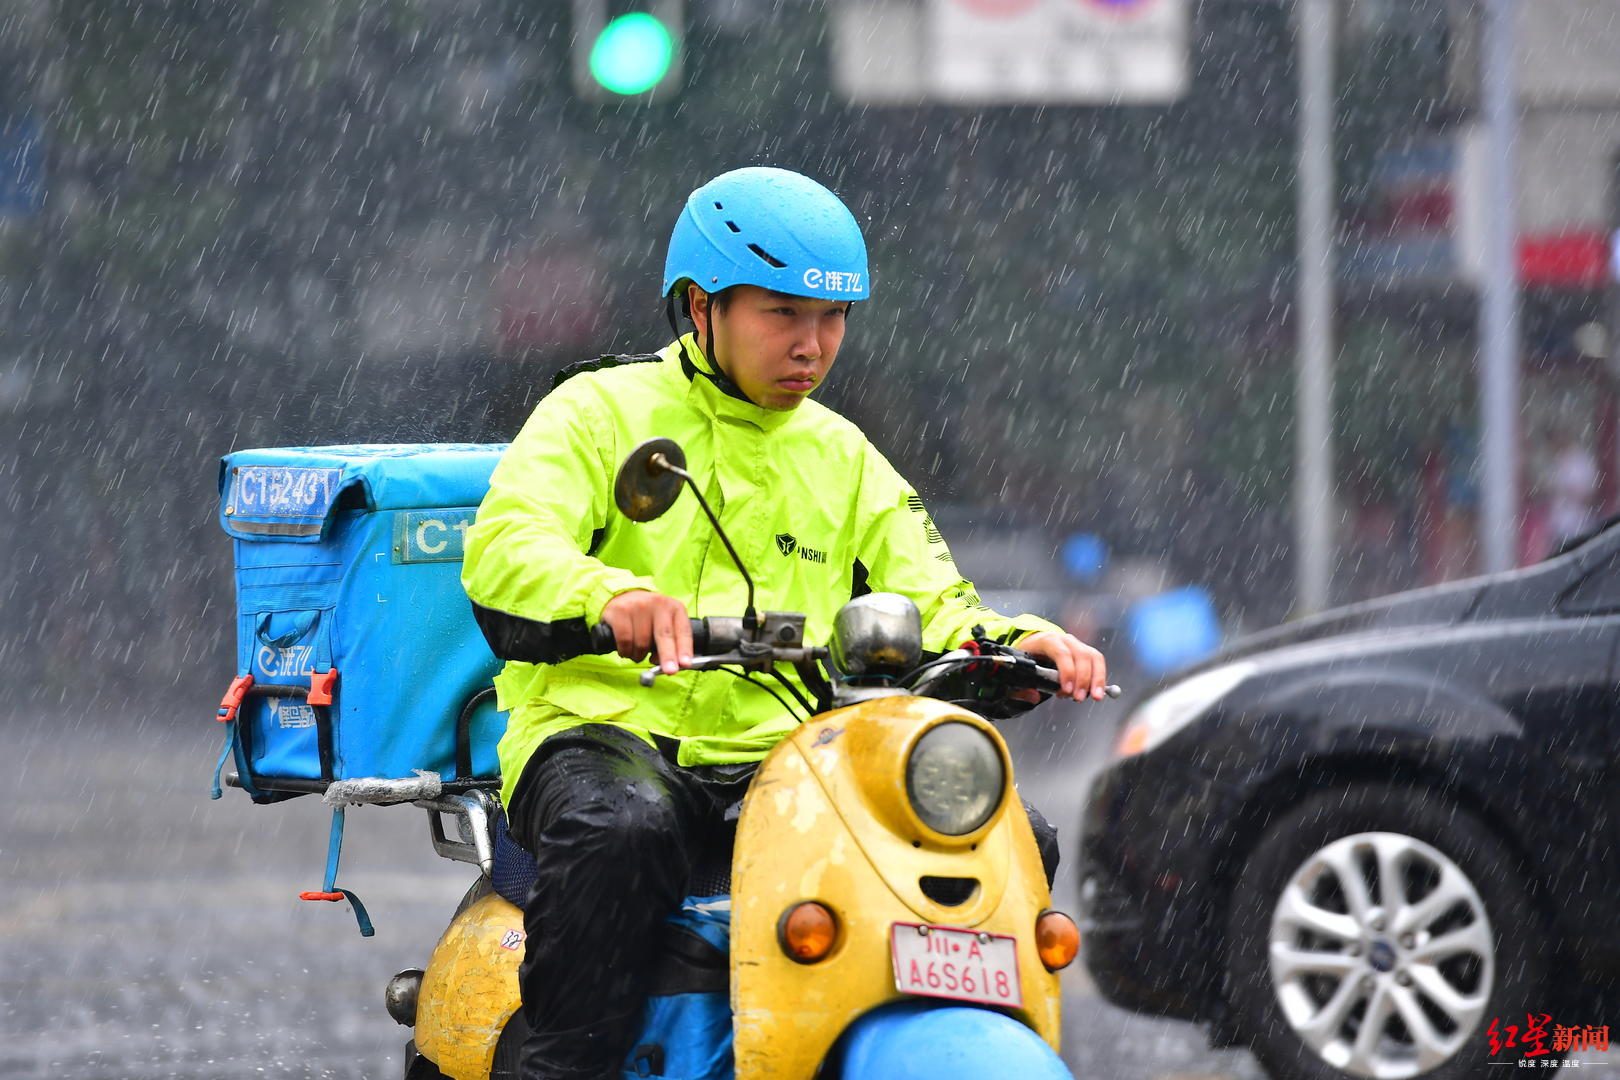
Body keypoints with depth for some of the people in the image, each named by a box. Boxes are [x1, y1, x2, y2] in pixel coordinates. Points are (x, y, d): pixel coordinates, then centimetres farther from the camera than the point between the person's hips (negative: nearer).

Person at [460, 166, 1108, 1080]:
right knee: (624, 828, -41)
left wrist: (1021, 641, -9)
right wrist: (611, 595, -37)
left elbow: (931, 608, 15)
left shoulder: (843, 459, 21)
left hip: (780, 759, 5)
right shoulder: (600, 411, 3)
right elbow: (505, 547, -14)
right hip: (607, 736, -5)